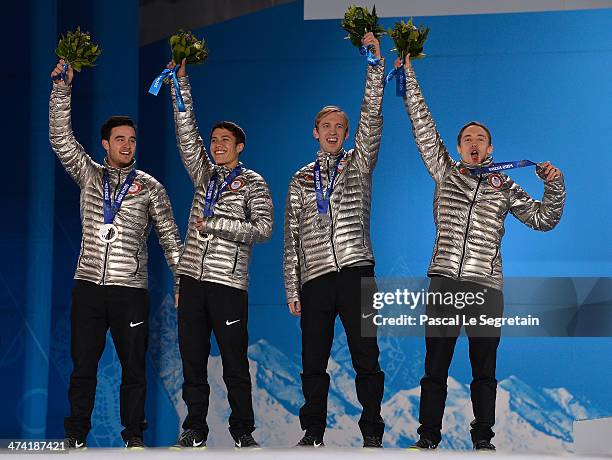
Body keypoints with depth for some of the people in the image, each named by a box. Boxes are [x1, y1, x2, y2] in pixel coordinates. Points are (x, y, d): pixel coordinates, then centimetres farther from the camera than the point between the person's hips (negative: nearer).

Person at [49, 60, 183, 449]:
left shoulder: (149, 186, 8)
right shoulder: (89, 175, 11)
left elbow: (170, 236, 9)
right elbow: (61, 138, 0)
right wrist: (62, 88, -10)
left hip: (131, 289, -1)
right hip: (89, 285, 1)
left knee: (134, 366, 1)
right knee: (83, 365, 2)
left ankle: (134, 435, 9)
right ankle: (76, 435, 7)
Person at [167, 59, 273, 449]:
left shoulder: (253, 183, 4)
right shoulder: (205, 175, 16)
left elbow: (263, 229, -7)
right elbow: (187, 134, 9)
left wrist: (214, 224, -11)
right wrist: (181, 84, 2)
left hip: (229, 282, -4)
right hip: (193, 278, 4)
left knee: (235, 362, -2)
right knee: (192, 359, 4)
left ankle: (243, 430, 5)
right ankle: (195, 430, 9)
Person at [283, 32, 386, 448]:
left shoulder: (359, 165, 11)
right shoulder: (301, 180, 15)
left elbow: (371, 121, -4)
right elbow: (292, 238, 13)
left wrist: (376, 65, -12)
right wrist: (292, 288, 6)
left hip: (355, 271, -2)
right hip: (315, 276, 2)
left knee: (366, 355, -4)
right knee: (314, 361, 4)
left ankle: (372, 433, 0)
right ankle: (313, 432, 12)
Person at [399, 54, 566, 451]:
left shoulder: (505, 187, 12)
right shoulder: (445, 173, 13)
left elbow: (543, 219, 12)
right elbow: (423, 126, 11)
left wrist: (554, 187, -5)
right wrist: (407, 73, 9)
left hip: (486, 285, 0)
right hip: (444, 280, 0)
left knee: (484, 370, 3)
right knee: (435, 366, 1)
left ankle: (483, 439, 10)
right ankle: (428, 437, 6)